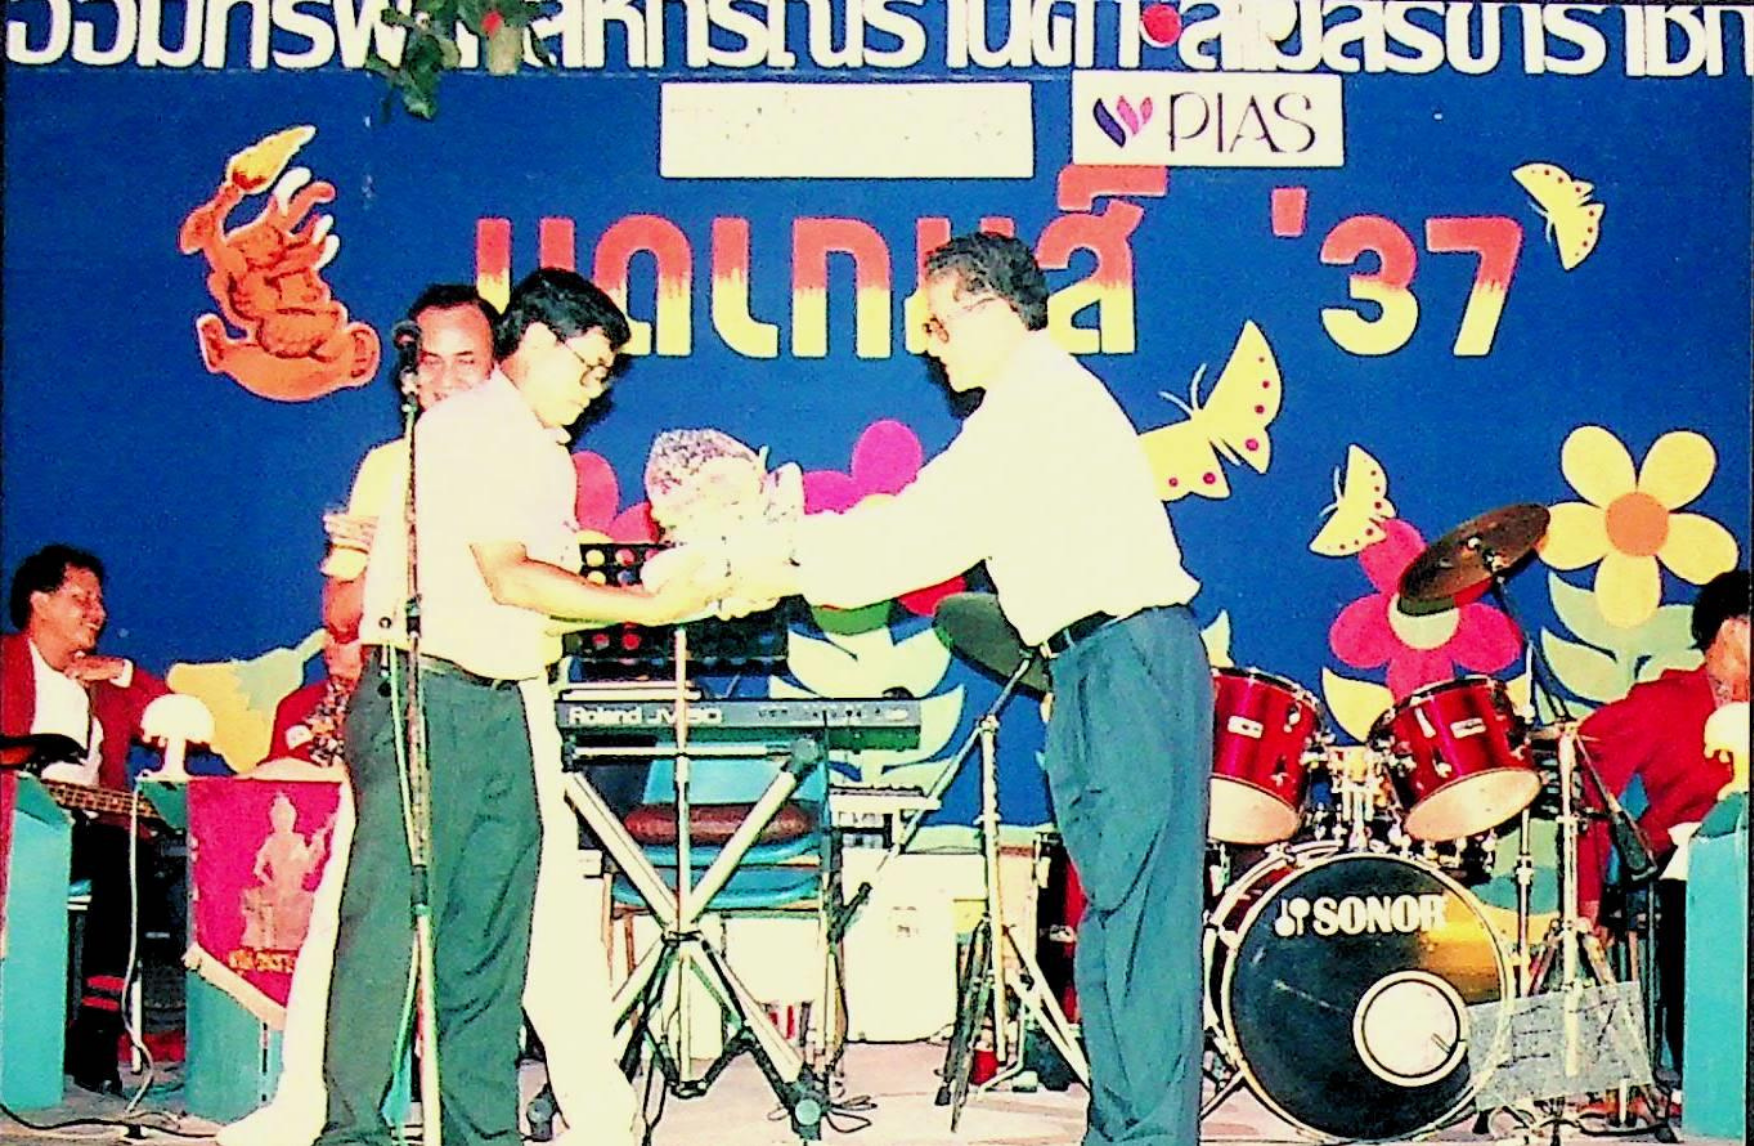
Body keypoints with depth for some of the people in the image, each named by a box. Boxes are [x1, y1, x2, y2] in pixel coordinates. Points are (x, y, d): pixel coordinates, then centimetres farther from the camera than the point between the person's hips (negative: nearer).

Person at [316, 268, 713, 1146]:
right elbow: (508, 580, -14)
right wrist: (650, 605, -11)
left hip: (508, 707, 9)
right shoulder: (464, 427, -7)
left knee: (493, 932, 7)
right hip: (423, 696, -8)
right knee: (393, 921, -6)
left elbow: (553, 597, 13)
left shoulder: (548, 457, 21)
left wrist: (689, 588, 3)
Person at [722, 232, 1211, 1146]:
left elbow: (929, 534, -14)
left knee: (1134, 904, -8)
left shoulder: (1040, 396, -10)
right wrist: (784, 551, 11)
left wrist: (790, 568, -6)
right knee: (1117, 906, 11)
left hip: (1130, 656, -10)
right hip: (1106, 665, 10)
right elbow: (929, 521, 18)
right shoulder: (1036, 396, 21)